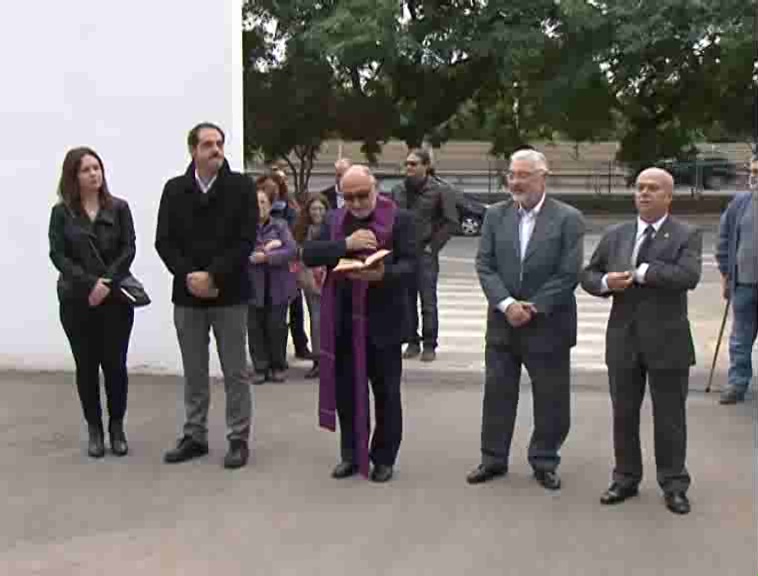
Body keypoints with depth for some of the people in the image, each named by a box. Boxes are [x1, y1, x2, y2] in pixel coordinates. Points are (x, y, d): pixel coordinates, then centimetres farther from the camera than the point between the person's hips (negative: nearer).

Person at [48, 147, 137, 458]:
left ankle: (117, 427, 14)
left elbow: (128, 249, -1)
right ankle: (94, 430, 15)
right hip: (76, 301, 0)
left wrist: (107, 282, -14)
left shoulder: (119, 208, 5)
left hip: (116, 298, 0)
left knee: (115, 363, 0)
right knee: (86, 365, 5)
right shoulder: (61, 212, 4)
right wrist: (89, 284, -16)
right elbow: (58, 255, -4)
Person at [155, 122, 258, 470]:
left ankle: (238, 439, 13)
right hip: (187, 294, 3)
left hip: (229, 293, -2)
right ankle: (195, 436, 23)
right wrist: (188, 276, -13)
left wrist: (212, 276, -17)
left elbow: (246, 239, -10)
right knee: (194, 373, 12)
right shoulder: (175, 189, 5)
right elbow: (164, 241, 1)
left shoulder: (241, 186, -3)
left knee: (235, 372, 4)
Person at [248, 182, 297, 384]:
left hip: (277, 286, 0)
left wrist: (266, 257, -20)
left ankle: (278, 367, 19)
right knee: (255, 328, 3)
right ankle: (260, 368, 13)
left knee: (276, 327, 5)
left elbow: (292, 251, -9)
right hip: (252, 286, 0)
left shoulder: (280, 226, 3)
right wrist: (267, 246, -17)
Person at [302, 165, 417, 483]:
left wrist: (383, 274, -28)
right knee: (346, 389, 10)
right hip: (343, 320, 4)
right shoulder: (335, 219, 9)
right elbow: (308, 254, -3)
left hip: (383, 319, -3)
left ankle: (384, 458, 19)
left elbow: (410, 264, -9)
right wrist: (345, 244, -16)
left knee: (386, 391, 6)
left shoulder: (399, 219, -3)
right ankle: (351, 455, 23)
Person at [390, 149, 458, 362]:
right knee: (407, 300, 8)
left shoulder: (440, 190, -5)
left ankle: (429, 345, 6)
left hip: (425, 253, -4)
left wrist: (433, 246, -8)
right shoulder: (398, 190, 9)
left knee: (428, 302, -2)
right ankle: (413, 342, 18)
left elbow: (451, 222, -5)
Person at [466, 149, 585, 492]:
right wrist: (507, 304, -15)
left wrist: (533, 309, -15)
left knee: (550, 398, 6)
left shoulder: (568, 218, -6)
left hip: (549, 323, -3)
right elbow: (484, 265, -1)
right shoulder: (495, 215, 4)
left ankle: (544, 462, 21)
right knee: (497, 393, 10)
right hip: (502, 321, 3)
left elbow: (569, 274, -11)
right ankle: (493, 459, 23)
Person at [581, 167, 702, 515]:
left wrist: (642, 272, -20)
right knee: (624, 414, 13)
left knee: (669, 417, 6)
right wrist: (605, 283, -11)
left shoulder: (686, 236, -4)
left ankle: (674, 486, 19)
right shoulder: (615, 236, 9)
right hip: (623, 339, 4)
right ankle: (626, 479, 26)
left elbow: (689, 276, -20)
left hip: (666, 341, -4)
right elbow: (588, 275, 11)